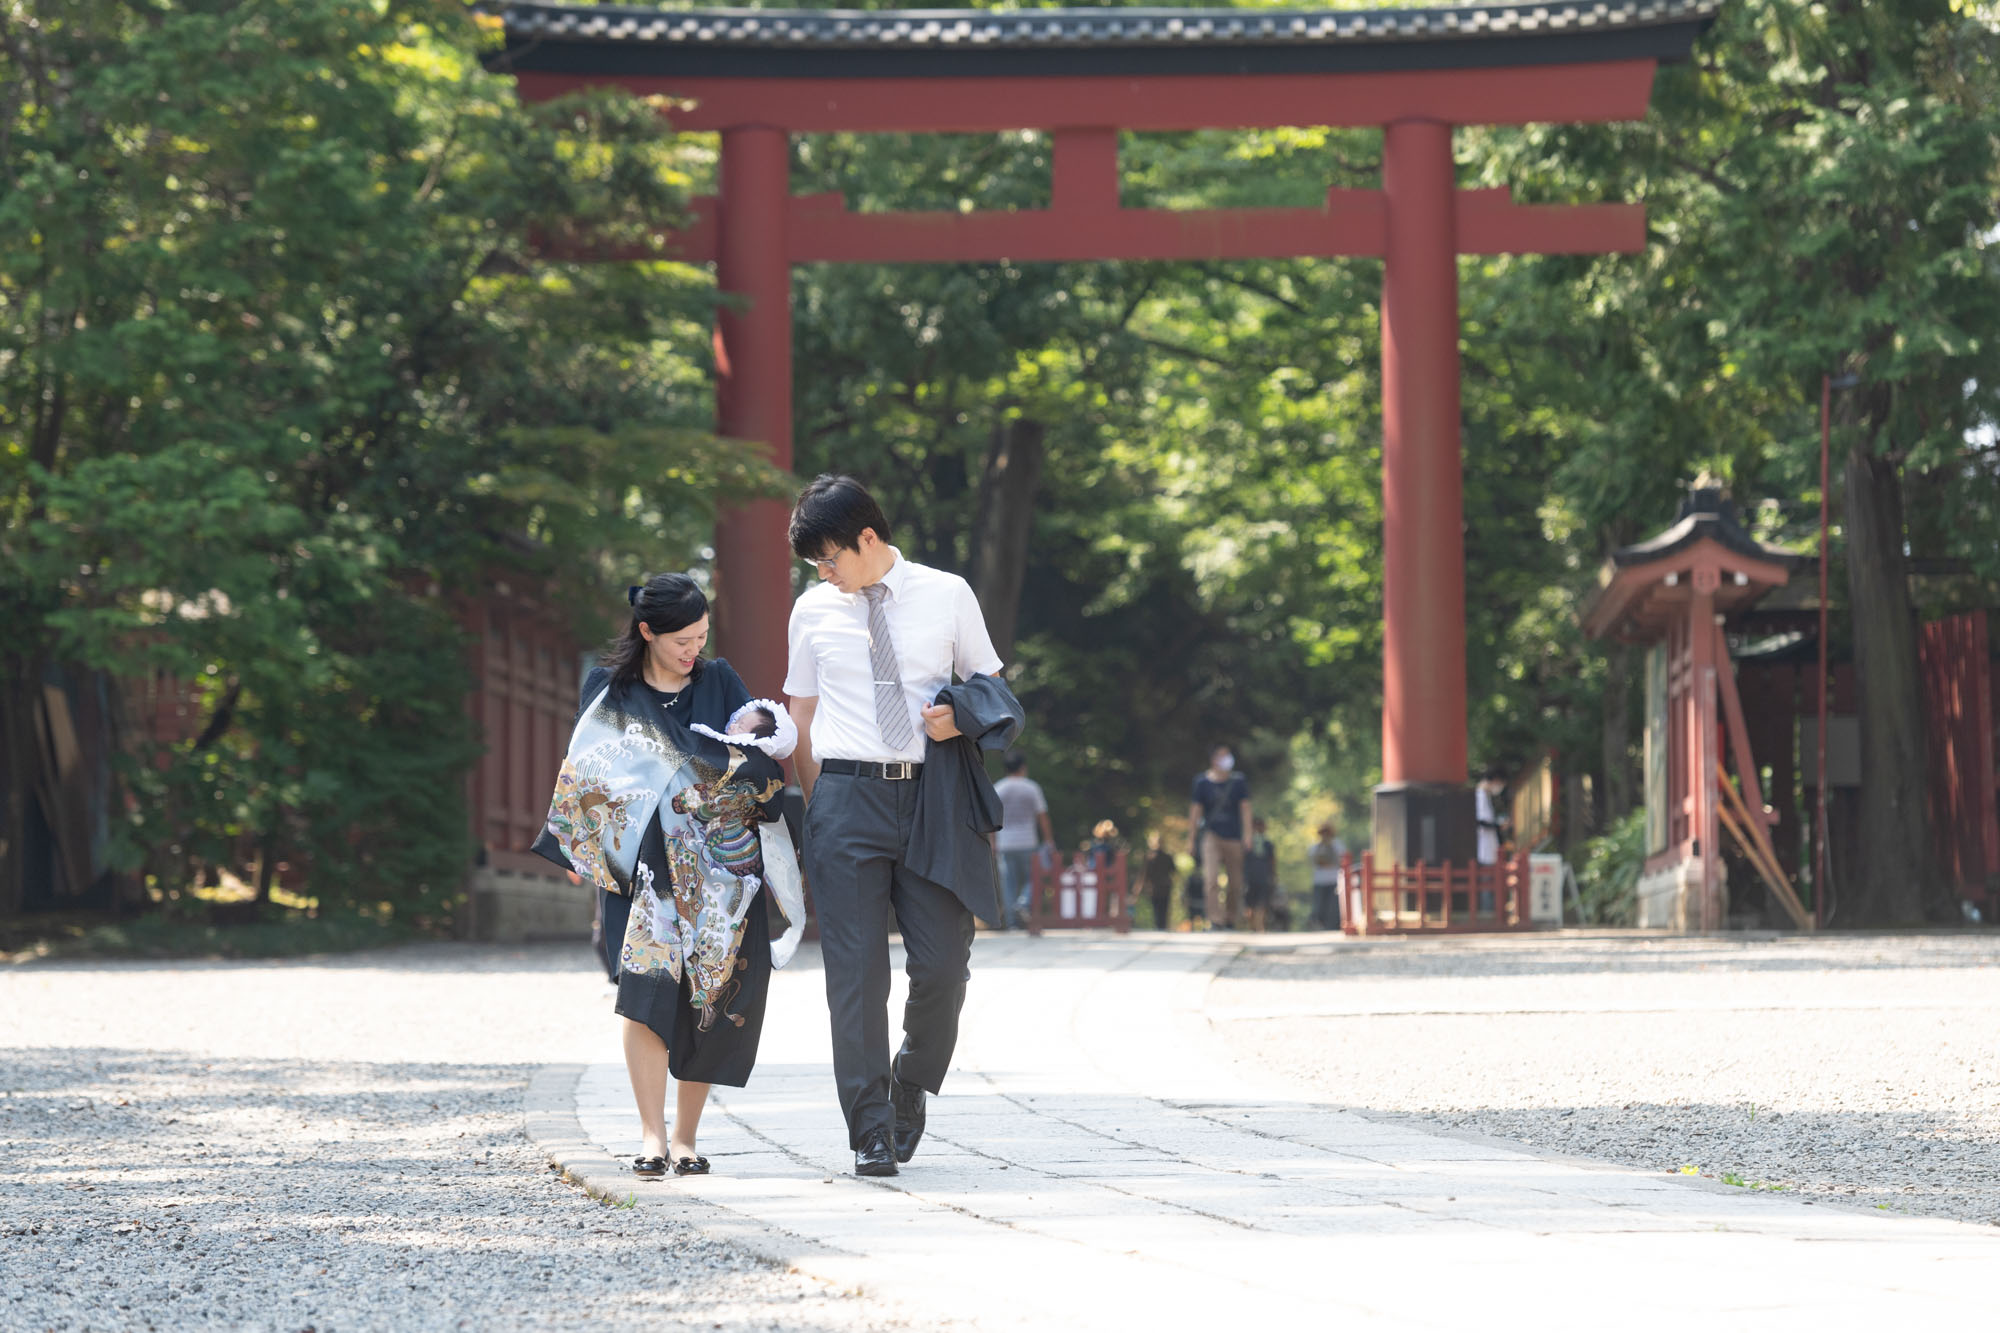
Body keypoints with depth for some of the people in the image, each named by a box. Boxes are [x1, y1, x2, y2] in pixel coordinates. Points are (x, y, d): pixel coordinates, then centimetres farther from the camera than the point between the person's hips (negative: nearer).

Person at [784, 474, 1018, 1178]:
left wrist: (962, 719, -7)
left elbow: (992, 690, 15)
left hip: (931, 796, 0)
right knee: (856, 971, -4)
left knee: (942, 965, -5)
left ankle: (911, 1086, 22)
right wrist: (817, 807, 9)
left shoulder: (948, 596, 6)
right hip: (847, 796, 0)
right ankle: (871, 1131, 0)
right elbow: (802, 719, 16)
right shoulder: (813, 612, 10)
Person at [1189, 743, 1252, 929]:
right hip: (1211, 835, -2)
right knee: (1211, 878, -18)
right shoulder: (1202, 782, 2)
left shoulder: (1238, 782, 4)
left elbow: (1245, 809, 3)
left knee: (1236, 882, 5)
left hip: (1233, 837, 2)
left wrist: (1247, 835, -6)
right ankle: (1215, 919, -21)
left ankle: (1231, 919, 21)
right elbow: (1195, 810, 6)